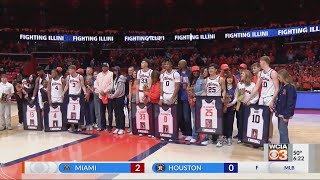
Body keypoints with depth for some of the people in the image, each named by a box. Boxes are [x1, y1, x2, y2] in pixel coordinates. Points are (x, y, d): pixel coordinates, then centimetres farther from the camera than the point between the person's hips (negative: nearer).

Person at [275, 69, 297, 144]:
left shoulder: (290, 87, -15)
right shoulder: (283, 87, 11)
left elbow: (290, 102, -18)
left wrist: (287, 115, -19)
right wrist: (277, 110, 12)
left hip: (285, 113, -9)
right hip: (280, 112, 9)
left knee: (283, 130, -6)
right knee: (280, 129, 15)